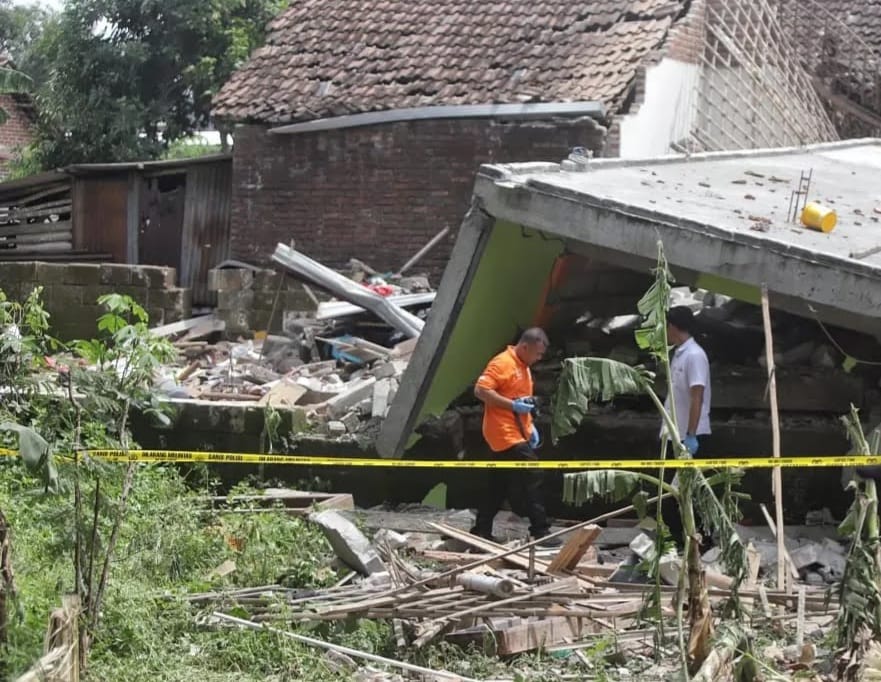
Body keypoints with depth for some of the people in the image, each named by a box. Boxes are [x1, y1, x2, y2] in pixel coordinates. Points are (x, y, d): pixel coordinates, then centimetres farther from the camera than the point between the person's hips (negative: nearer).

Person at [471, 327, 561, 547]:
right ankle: (540, 532, -9)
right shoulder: (502, 363, -13)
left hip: (518, 434, 10)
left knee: (499, 486, 11)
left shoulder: (523, 367, 18)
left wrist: (531, 426, 16)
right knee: (532, 478, -11)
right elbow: (481, 390, -20)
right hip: (506, 435, -10)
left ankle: (481, 531, 16)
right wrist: (513, 405, -22)